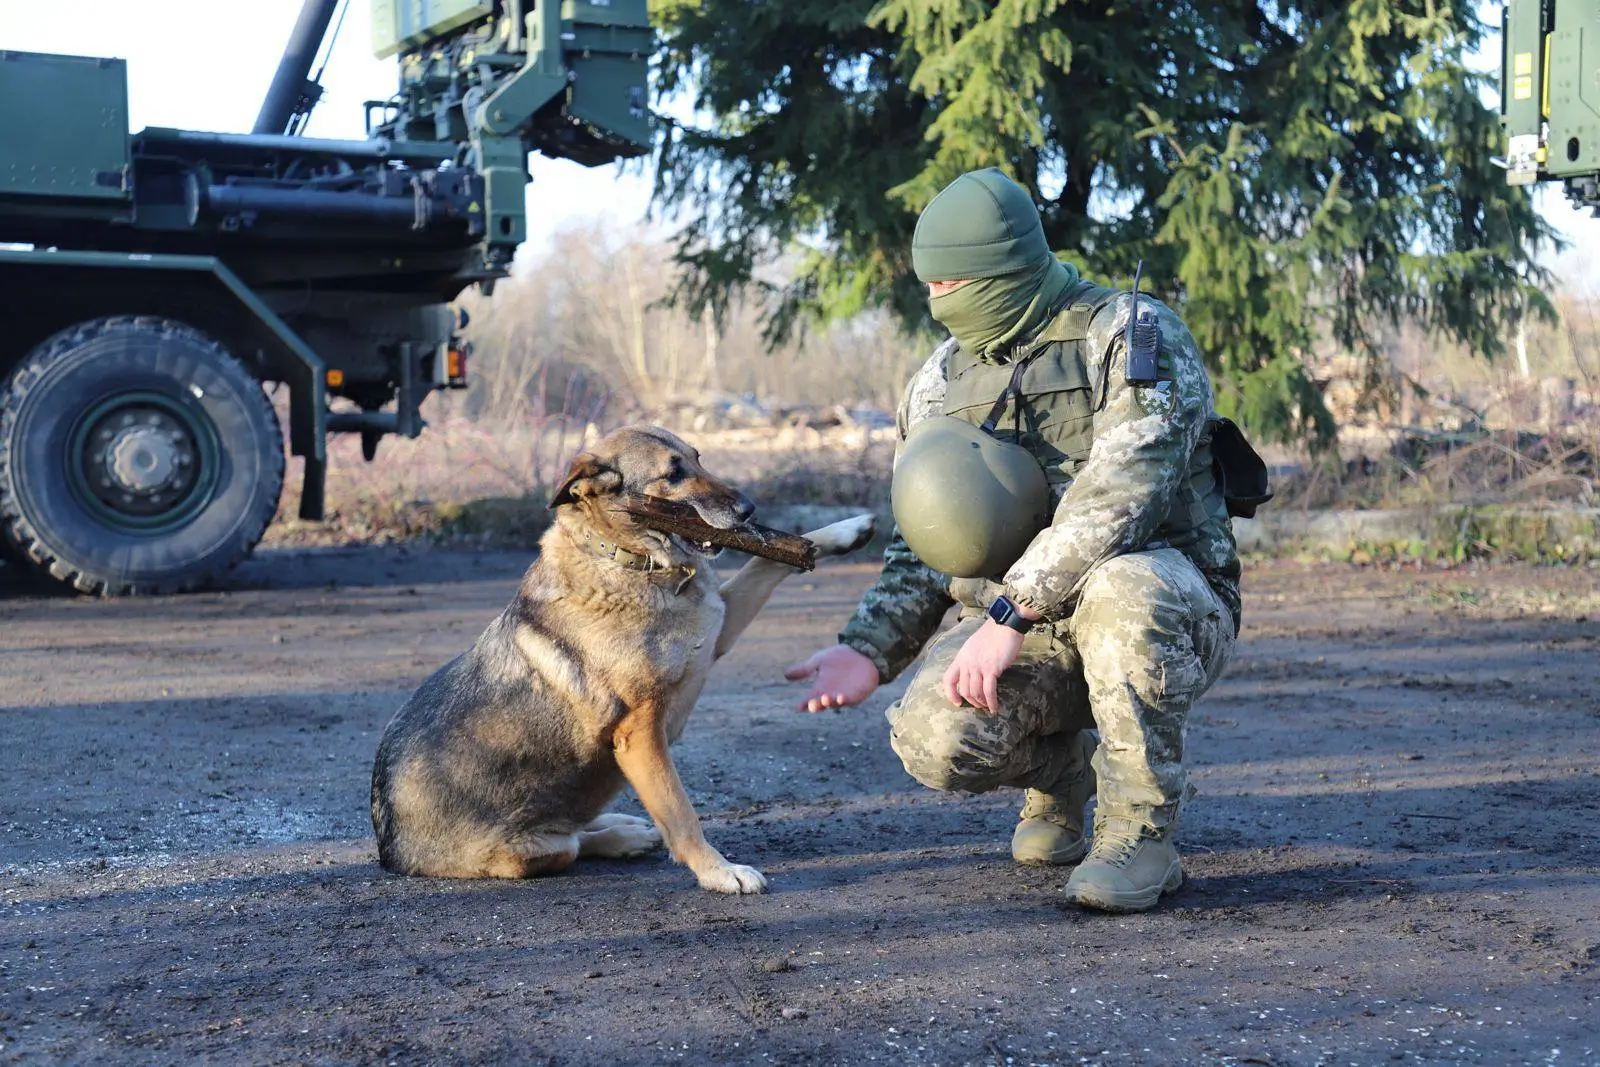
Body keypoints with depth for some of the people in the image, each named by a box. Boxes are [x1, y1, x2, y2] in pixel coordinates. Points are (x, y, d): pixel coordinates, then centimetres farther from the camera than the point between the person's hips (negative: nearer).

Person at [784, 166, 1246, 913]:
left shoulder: (1136, 338, -11)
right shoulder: (937, 386, 9)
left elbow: (1117, 496, -25)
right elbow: (919, 550, 12)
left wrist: (1010, 614, -31)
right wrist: (869, 649, -6)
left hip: (1168, 605, -4)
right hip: (1026, 627, 4)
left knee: (1121, 591, -41)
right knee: (932, 738, -25)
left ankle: (1142, 836, -19)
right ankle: (1061, 770, 12)